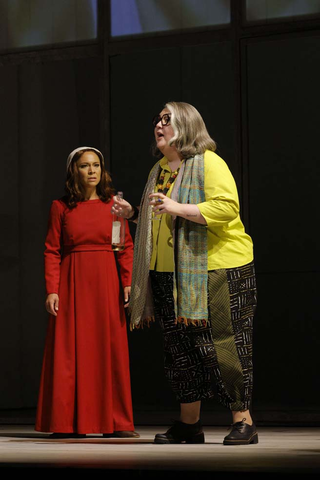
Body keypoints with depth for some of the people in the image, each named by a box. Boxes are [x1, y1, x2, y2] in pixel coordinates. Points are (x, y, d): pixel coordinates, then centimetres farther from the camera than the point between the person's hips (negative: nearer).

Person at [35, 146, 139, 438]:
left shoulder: (113, 205, 6)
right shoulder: (61, 207, 3)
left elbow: (127, 247, 4)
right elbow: (52, 251, 0)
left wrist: (128, 282, -6)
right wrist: (52, 290, -7)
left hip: (106, 283, 1)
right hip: (72, 283, -1)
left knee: (111, 349, 1)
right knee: (70, 351, -1)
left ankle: (114, 422, 8)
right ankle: (68, 423, 5)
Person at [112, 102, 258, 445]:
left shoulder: (209, 163, -8)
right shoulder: (159, 170, 17)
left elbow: (227, 207, -21)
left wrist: (177, 208, -26)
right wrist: (134, 214, 13)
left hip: (216, 267, -8)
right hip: (171, 273, 8)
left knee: (221, 345, -8)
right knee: (180, 346, 9)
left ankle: (242, 421, -1)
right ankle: (189, 423, 18)